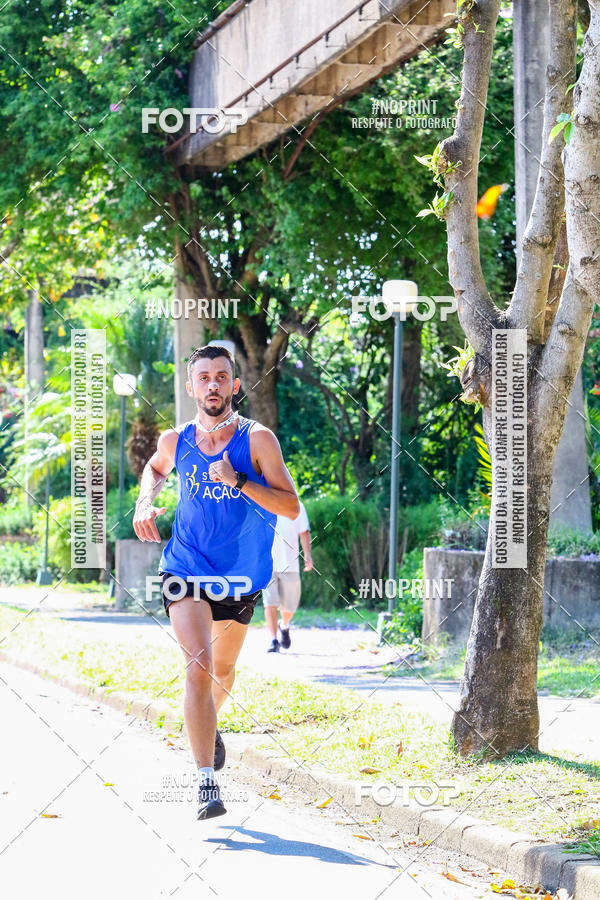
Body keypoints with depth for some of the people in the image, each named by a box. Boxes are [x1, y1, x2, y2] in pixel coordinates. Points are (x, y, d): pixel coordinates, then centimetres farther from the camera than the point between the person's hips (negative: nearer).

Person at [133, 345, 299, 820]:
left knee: (222, 671, 21)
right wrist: (145, 502, 2)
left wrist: (237, 481, -27)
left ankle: (209, 725, 55)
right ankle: (207, 784, -19)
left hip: (239, 576, 1)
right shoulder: (176, 440, -4)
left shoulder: (257, 439, -12)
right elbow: (156, 467, 21)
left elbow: (291, 508, -16)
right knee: (198, 669, -19)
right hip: (186, 568, -1)